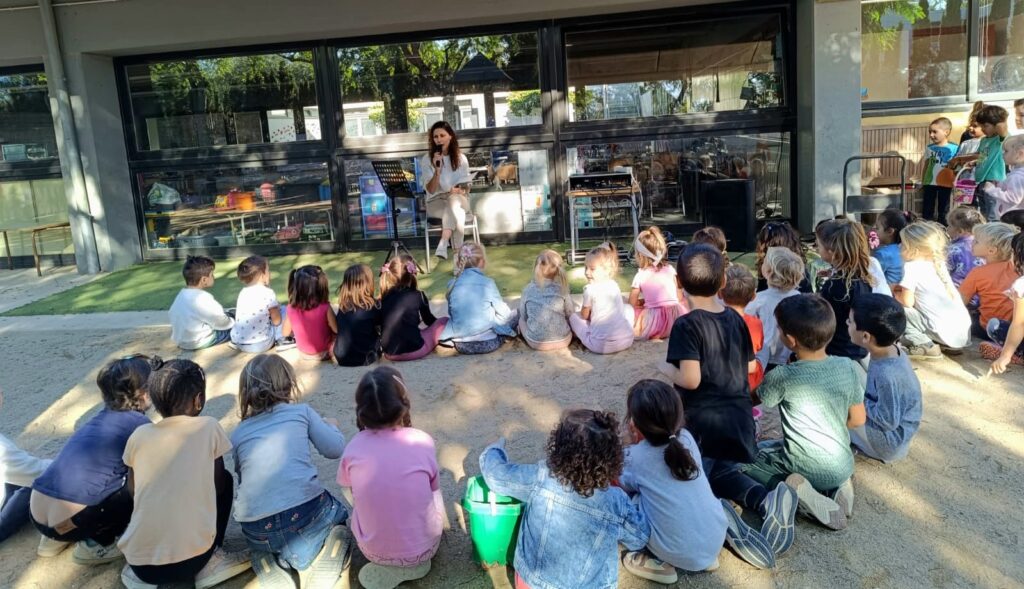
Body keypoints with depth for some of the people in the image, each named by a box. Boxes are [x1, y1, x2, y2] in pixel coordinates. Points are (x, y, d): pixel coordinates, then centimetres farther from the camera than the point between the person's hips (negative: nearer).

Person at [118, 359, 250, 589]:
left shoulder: (139, 435, 3)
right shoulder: (209, 427, -3)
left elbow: (134, 489, 18)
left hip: (140, 563, 3)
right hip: (193, 559, -3)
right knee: (225, 479, 20)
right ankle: (210, 563, 10)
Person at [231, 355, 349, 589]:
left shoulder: (237, 434, 17)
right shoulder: (301, 411, 9)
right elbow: (334, 450, 8)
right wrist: (332, 426, 29)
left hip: (257, 530, 3)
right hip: (306, 515, -3)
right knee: (335, 512, 30)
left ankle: (270, 570, 7)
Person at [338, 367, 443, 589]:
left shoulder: (354, 447, -10)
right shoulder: (423, 441, -14)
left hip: (373, 551, 1)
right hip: (423, 548, -1)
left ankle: (387, 566, 14)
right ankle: (414, 562, 13)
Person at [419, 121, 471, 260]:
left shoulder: (461, 158, 5)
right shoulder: (426, 160, 0)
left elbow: (465, 188, 6)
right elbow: (430, 190, -8)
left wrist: (458, 191, -18)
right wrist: (437, 171, -23)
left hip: (459, 199, 1)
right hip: (436, 201, -1)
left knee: (453, 200, -39)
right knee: (456, 213, -37)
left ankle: (443, 244, -46)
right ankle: (457, 253, -39)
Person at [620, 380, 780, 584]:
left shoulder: (635, 457, -13)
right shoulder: (686, 438, -1)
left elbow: (624, 487, 8)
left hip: (681, 555, -5)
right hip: (716, 542, 5)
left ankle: (658, 562, 4)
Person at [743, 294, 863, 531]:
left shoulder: (782, 377, -21)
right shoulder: (849, 367, -8)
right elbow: (857, 419, 3)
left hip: (804, 468, -5)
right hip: (843, 468, 5)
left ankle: (792, 488, -8)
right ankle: (835, 486, 9)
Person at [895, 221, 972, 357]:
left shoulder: (911, 267, -9)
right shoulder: (938, 263, 14)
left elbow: (908, 301, -11)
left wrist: (895, 294, 10)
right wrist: (903, 288, 18)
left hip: (945, 331, -8)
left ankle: (925, 346, -5)